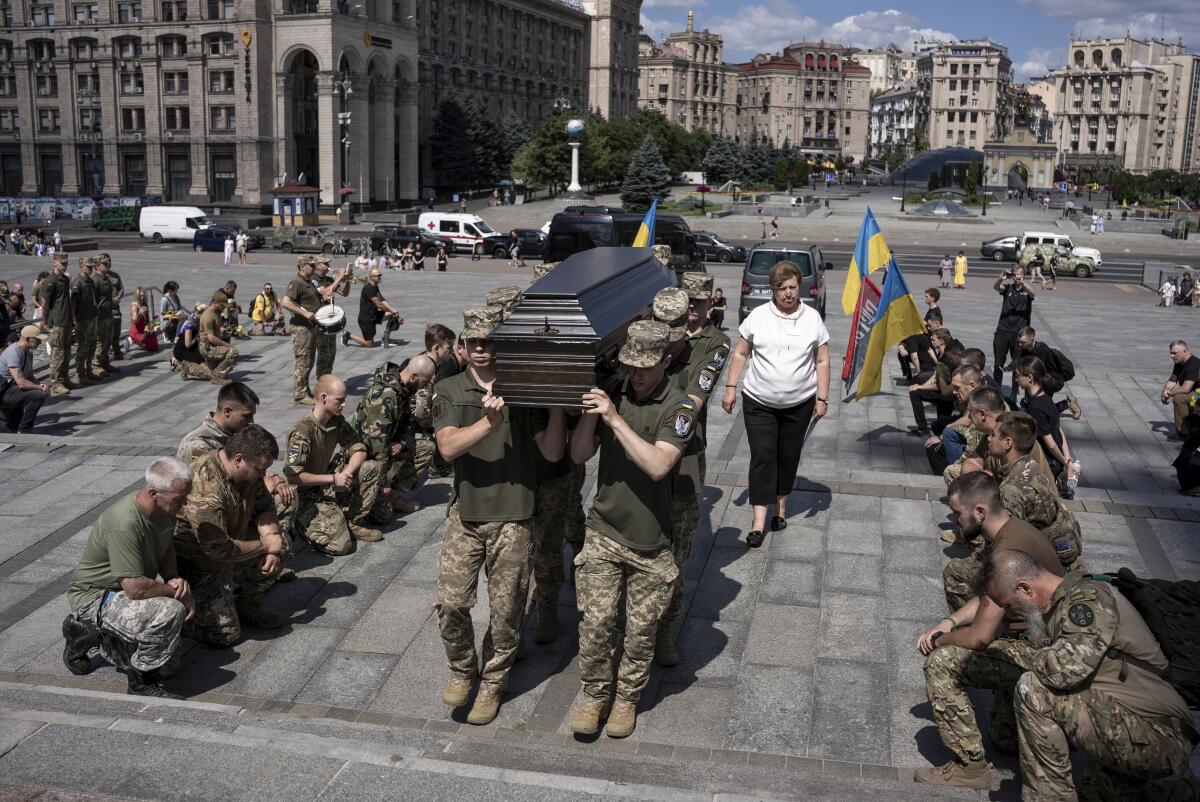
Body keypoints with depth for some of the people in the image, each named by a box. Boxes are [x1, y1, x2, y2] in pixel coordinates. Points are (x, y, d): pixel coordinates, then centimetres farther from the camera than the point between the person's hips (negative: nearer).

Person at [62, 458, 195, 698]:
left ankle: (89, 632, 22)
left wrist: (175, 579, -7)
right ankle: (142, 682, -12)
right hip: (94, 596, -9)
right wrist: (177, 592, -20)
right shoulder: (124, 525, -33)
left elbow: (167, 551, 13)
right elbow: (135, 588, -35)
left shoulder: (165, 509, -6)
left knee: (169, 663, 12)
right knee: (170, 611, -34)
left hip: (122, 595, 9)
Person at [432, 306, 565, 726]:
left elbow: (552, 453, -3)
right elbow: (448, 447, -14)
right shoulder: (449, 391, 3)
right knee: (450, 601, -3)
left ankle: (492, 683, 27)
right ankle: (462, 670, 23)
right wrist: (488, 423, -29)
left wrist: (557, 405, -15)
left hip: (513, 516, 0)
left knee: (506, 609, 6)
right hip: (466, 513, 1)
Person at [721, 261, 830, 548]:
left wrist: (822, 398, -1)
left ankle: (781, 505, 31)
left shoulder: (813, 319, 0)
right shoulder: (758, 316, -3)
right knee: (762, 457, -5)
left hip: (799, 404, 1)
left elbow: (822, 362, 4)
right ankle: (759, 519, -3)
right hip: (759, 403, -1)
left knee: (789, 457, 11)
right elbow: (740, 354, 4)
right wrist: (731, 387, -1)